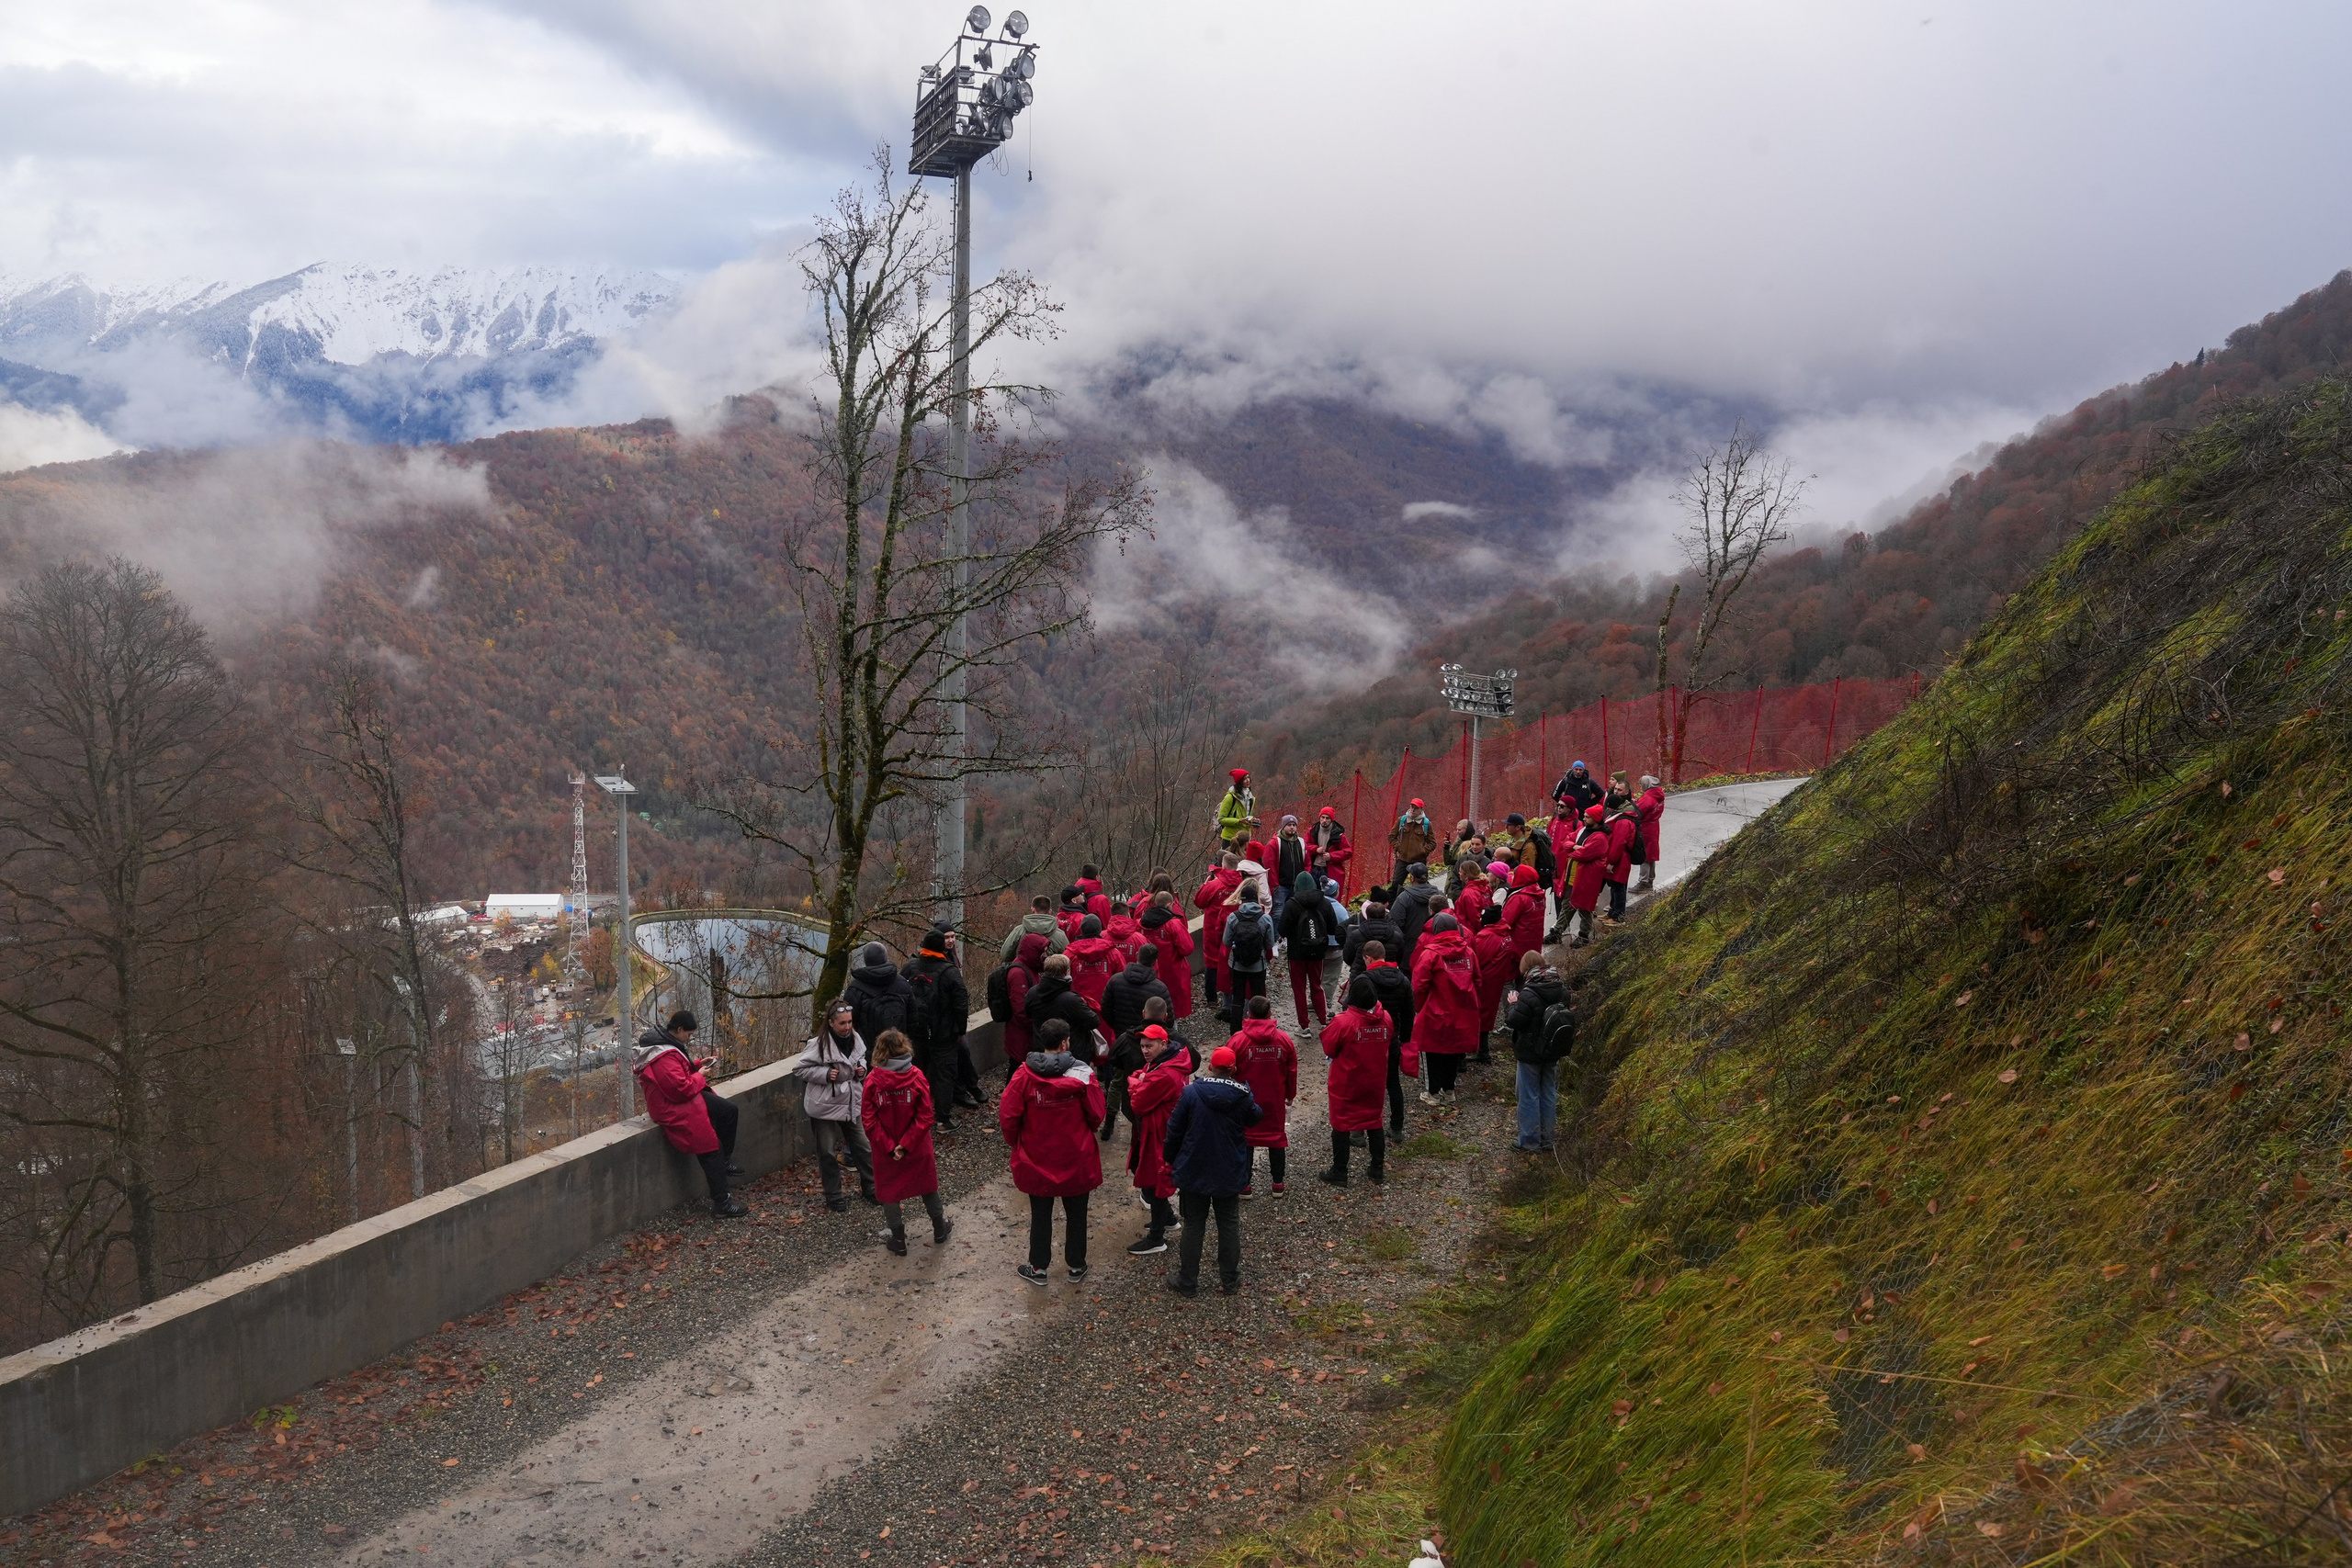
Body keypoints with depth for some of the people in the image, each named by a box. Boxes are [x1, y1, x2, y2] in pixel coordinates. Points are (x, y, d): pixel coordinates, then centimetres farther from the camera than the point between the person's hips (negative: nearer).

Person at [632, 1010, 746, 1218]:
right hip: (673, 1109, -11)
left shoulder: (665, 1044, 6)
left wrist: (699, 1063, 8)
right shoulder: (665, 1057, -28)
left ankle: (724, 1161, 15)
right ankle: (721, 1202, -7)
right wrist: (700, 1076, -13)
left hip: (682, 1098, 11)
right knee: (710, 1147, -11)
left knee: (728, 1109, 7)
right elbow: (681, 1089, -29)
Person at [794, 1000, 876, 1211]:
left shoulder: (854, 1039, -2)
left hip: (851, 1103, 5)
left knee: (863, 1146, 12)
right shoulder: (819, 1044, -20)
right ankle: (833, 1195, 21)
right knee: (828, 1153, 6)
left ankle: (870, 1188, 29)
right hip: (825, 1106, -5)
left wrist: (861, 1069, -3)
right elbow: (799, 1069, -15)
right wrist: (825, 1074, -25)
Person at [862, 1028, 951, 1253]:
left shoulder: (873, 1080, -17)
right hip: (917, 1148, 1)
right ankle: (939, 1231, 39)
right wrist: (906, 1144, -14)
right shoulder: (917, 1077, -15)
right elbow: (925, 1117, -17)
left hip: (885, 1150, -1)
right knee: (927, 1186, 23)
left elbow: (869, 1120, -16)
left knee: (889, 1192, 18)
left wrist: (888, 1147, -11)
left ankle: (898, 1239, 28)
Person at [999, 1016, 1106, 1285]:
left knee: (1040, 1215, 16)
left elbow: (1007, 1115, -13)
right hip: (1076, 1159, 0)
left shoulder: (1024, 1074, -16)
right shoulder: (1082, 1074, -17)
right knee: (1076, 1214, 18)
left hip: (1036, 1159, 0)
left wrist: (1016, 1142, 6)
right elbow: (1097, 1115, -9)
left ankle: (1038, 1268, 27)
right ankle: (1076, 1266, 30)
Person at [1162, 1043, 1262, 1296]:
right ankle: (1229, 1280, 24)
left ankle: (1187, 1282, 17)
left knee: (1193, 1226, 10)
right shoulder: (1243, 1097, -12)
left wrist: (1171, 1159, 6)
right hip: (1230, 1174, 1)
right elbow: (1254, 1119, 9)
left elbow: (1174, 1129, -8)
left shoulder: (1191, 1092, -16)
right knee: (1229, 1225, 16)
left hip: (1194, 1171, -1)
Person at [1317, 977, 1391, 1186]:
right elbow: (1391, 1048, 5)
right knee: (1374, 1123, 19)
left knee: (1341, 1125, 10)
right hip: (1375, 1082, 4)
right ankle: (1378, 1170, 26)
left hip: (1345, 1085, -4)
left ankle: (1339, 1173, 17)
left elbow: (1329, 1049, -14)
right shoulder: (1385, 1019, -9)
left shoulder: (1343, 1022, -25)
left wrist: (1328, 1027, -3)